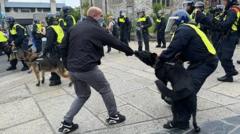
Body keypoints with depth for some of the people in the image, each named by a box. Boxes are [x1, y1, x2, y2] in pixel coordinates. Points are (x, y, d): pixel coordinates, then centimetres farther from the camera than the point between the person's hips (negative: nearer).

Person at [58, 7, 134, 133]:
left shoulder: (74, 28, 14)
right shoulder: (96, 29, -5)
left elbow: (65, 48, 15)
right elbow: (115, 42, 1)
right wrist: (130, 51, 15)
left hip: (72, 69, 7)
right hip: (88, 68, -7)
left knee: (83, 95, 23)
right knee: (105, 90, 14)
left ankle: (66, 123, 20)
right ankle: (114, 116, 27)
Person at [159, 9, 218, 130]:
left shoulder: (183, 30, -14)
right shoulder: (188, 29, 18)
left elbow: (173, 49, -23)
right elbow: (183, 52, 15)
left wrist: (160, 61, -11)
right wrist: (170, 60, 2)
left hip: (205, 62, -11)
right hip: (201, 60, 11)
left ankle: (181, 121, -13)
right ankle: (179, 106, 35)